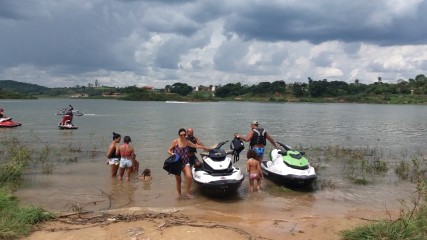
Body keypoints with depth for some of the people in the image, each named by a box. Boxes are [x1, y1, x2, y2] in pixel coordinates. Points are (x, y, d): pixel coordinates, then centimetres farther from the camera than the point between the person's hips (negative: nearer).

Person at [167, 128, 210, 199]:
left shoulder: (187, 142, 3)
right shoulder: (175, 142, -7)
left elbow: (196, 146, 13)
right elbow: (168, 150, -3)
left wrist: (206, 148, 16)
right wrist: (172, 153, -24)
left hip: (185, 163, 2)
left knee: (189, 177, -20)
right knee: (178, 181, 3)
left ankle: (188, 193, -2)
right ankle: (179, 195, 25)